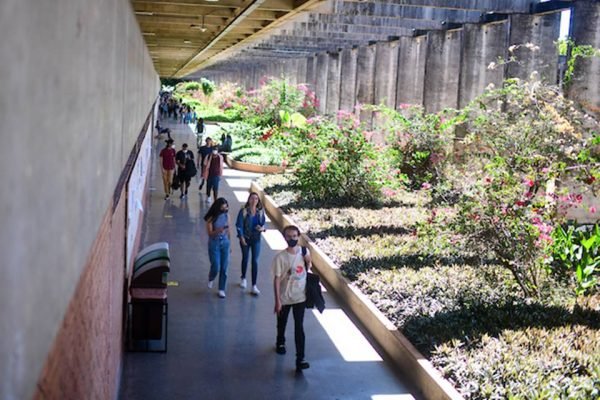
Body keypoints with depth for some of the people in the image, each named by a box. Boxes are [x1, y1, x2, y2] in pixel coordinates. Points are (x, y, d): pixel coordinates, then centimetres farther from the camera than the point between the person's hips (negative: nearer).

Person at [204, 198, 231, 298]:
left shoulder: (226, 216, 0)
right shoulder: (211, 218, -12)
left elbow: (228, 230, 8)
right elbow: (210, 233, -14)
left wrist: (229, 244, 12)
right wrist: (219, 230, -33)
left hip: (225, 243, 3)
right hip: (214, 244, -3)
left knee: (224, 268, 2)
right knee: (216, 267, -4)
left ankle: (221, 289, 14)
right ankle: (211, 279, 31)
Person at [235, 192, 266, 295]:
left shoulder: (260, 211, -3)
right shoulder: (244, 211, -12)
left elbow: (263, 224, 7)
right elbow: (239, 224, -11)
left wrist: (262, 228, -16)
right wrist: (241, 237, -16)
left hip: (256, 239, 1)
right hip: (245, 238, -1)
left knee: (255, 261, -3)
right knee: (245, 259, 17)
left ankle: (254, 286, 0)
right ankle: (243, 279, 41)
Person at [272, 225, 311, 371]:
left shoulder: (304, 251, -8)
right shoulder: (280, 257, -19)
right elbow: (277, 279, -15)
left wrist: (308, 261, -6)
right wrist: (277, 301, -15)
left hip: (300, 297, 1)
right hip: (284, 298, -1)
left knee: (299, 327, -2)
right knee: (282, 323, 22)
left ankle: (300, 359, 0)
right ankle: (280, 342, 51)